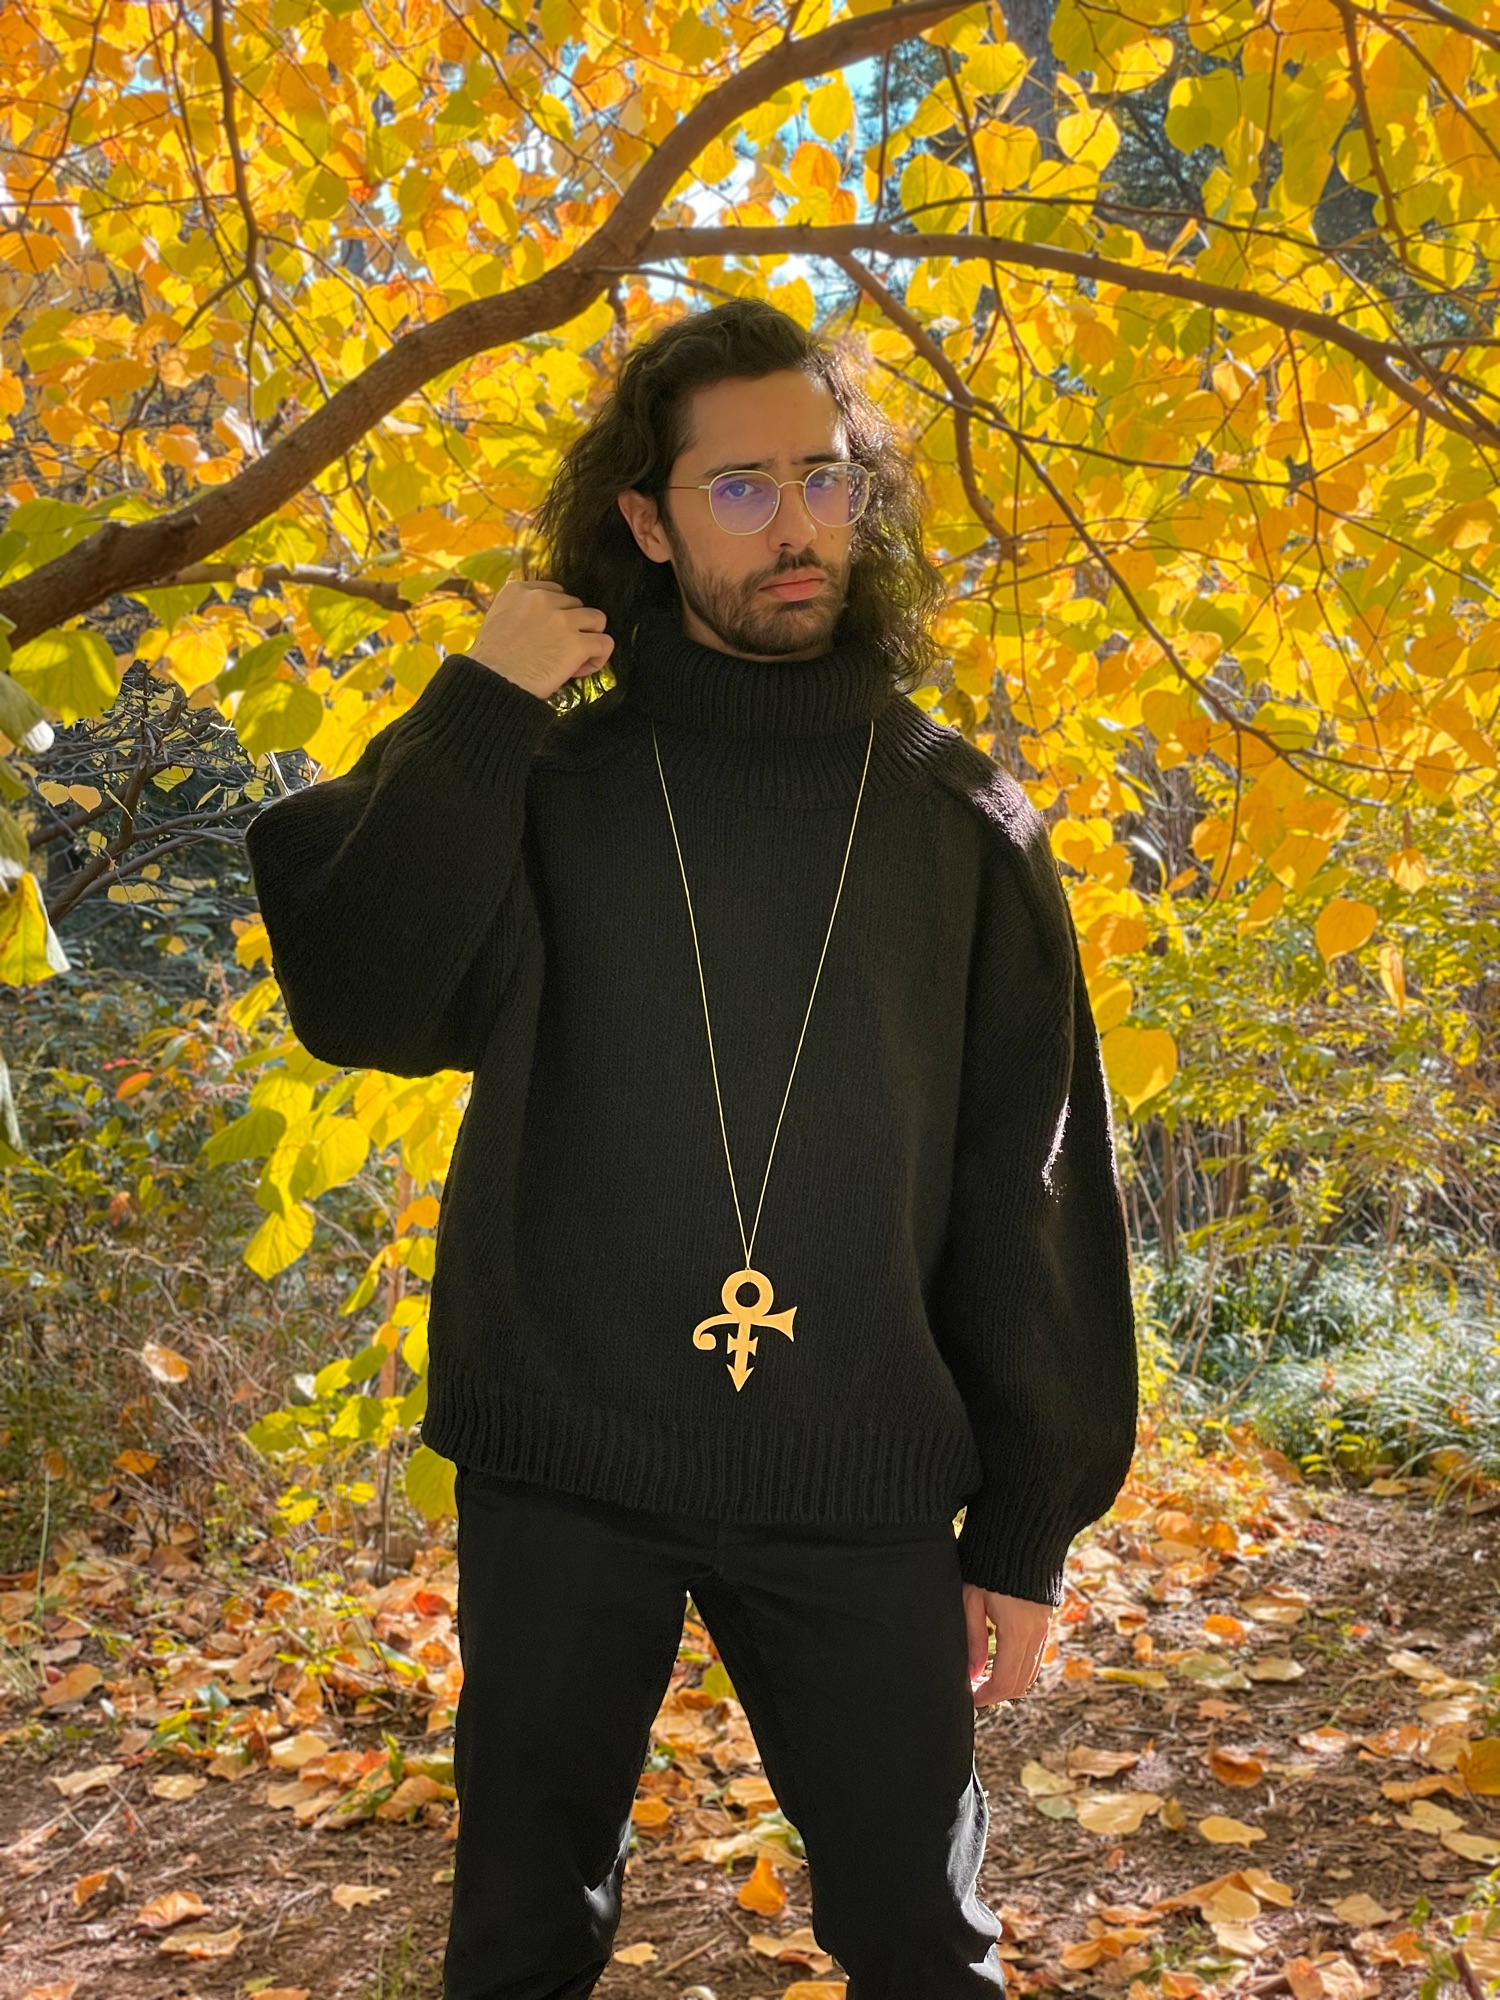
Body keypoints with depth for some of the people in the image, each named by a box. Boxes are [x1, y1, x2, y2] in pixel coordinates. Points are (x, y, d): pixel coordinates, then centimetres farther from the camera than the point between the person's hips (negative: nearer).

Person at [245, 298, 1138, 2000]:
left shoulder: (955, 818, 4)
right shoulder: (551, 785, 3)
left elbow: (1031, 1191, 4)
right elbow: (364, 1002, -12)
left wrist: (1024, 1532, 3)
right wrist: (475, 711, -13)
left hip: (858, 1491, 0)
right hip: (563, 1474, 0)